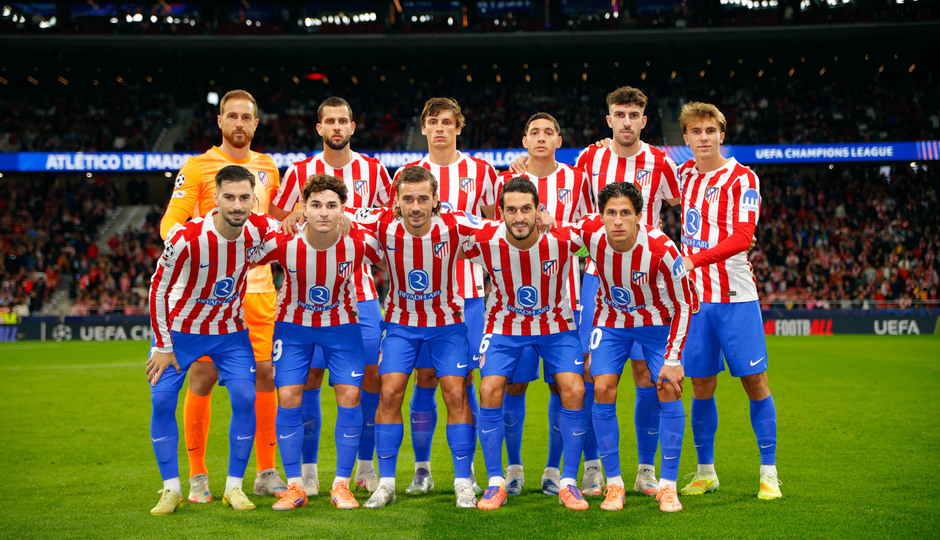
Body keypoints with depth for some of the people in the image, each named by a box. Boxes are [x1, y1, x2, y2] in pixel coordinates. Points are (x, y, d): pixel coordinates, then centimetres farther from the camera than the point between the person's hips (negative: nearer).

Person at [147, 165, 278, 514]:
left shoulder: (261, 230, -18)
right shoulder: (186, 238, -28)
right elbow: (158, 289, -16)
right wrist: (163, 346, -12)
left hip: (231, 331, 2)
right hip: (181, 328, -2)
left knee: (245, 399, -11)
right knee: (162, 399, -11)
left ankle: (234, 487, 3)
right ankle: (171, 489, 4)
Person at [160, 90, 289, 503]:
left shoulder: (267, 167, 14)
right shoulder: (198, 167, 1)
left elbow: (280, 218, 27)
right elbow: (171, 222, -5)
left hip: (258, 285, 4)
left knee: (265, 373, 3)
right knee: (203, 376, -4)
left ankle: (267, 473, 14)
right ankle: (197, 476, 8)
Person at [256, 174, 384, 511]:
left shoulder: (359, 242, -23)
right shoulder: (283, 243, -25)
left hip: (341, 324, 0)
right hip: (293, 324, 0)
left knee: (349, 397, -9)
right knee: (289, 399, -8)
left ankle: (341, 485, 5)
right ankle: (295, 486, 6)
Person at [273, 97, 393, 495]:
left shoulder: (373, 170, 6)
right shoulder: (300, 172, 3)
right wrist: (296, 216, -11)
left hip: (361, 290, 1)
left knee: (372, 374, -2)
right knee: (309, 376, -2)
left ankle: (366, 466, 12)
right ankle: (307, 469, 10)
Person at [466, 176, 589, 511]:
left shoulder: (563, 238, -23)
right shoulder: (484, 241, -22)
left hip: (556, 325, 0)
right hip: (504, 326, 0)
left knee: (574, 391, -15)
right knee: (489, 391, -15)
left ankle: (568, 483, 0)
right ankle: (496, 484, 0)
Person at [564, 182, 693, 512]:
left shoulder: (661, 249, -31)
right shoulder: (589, 232, -25)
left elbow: (683, 306, -20)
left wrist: (673, 360, -20)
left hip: (656, 321, -2)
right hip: (611, 320, 2)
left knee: (668, 389, -14)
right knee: (603, 390, -11)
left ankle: (668, 485, -2)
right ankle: (614, 484, 1)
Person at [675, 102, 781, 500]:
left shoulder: (742, 178, -6)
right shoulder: (683, 174, 10)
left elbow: (742, 238, -18)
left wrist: (693, 260, -28)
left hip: (735, 295, -4)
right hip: (693, 295, 4)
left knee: (755, 382, -2)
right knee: (701, 386, 7)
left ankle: (769, 473, 7)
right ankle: (705, 471, 19)